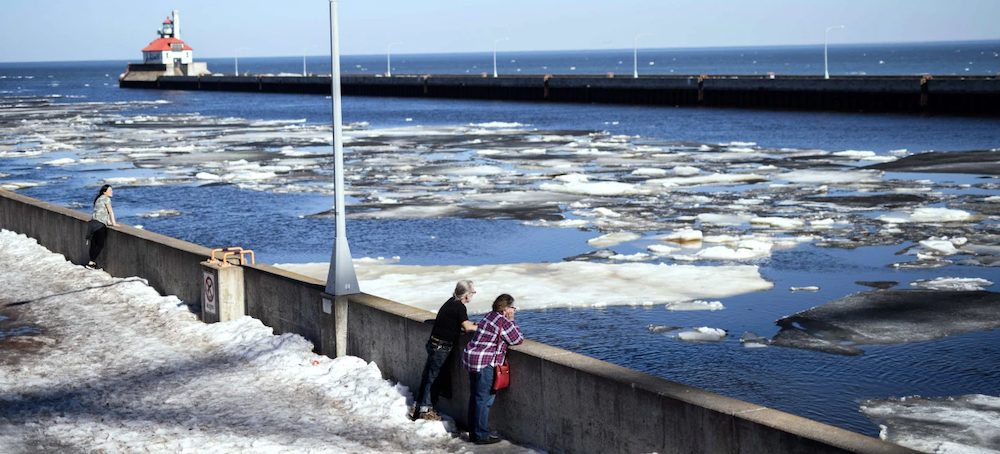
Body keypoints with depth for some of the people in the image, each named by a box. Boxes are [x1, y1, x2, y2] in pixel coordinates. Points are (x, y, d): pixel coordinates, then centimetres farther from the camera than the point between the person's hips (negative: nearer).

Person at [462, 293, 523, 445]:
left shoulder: (490, 315, 14)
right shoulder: (504, 323, -14)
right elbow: (518, 340, -5)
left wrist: (510, 323, 9)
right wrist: (512, 322, 3)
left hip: (471, 358, 10)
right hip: (484, 363, -10)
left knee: (475, 397, 14)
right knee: (484, 399, -5)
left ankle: (473, 433, 21)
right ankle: (482, 436, -2)